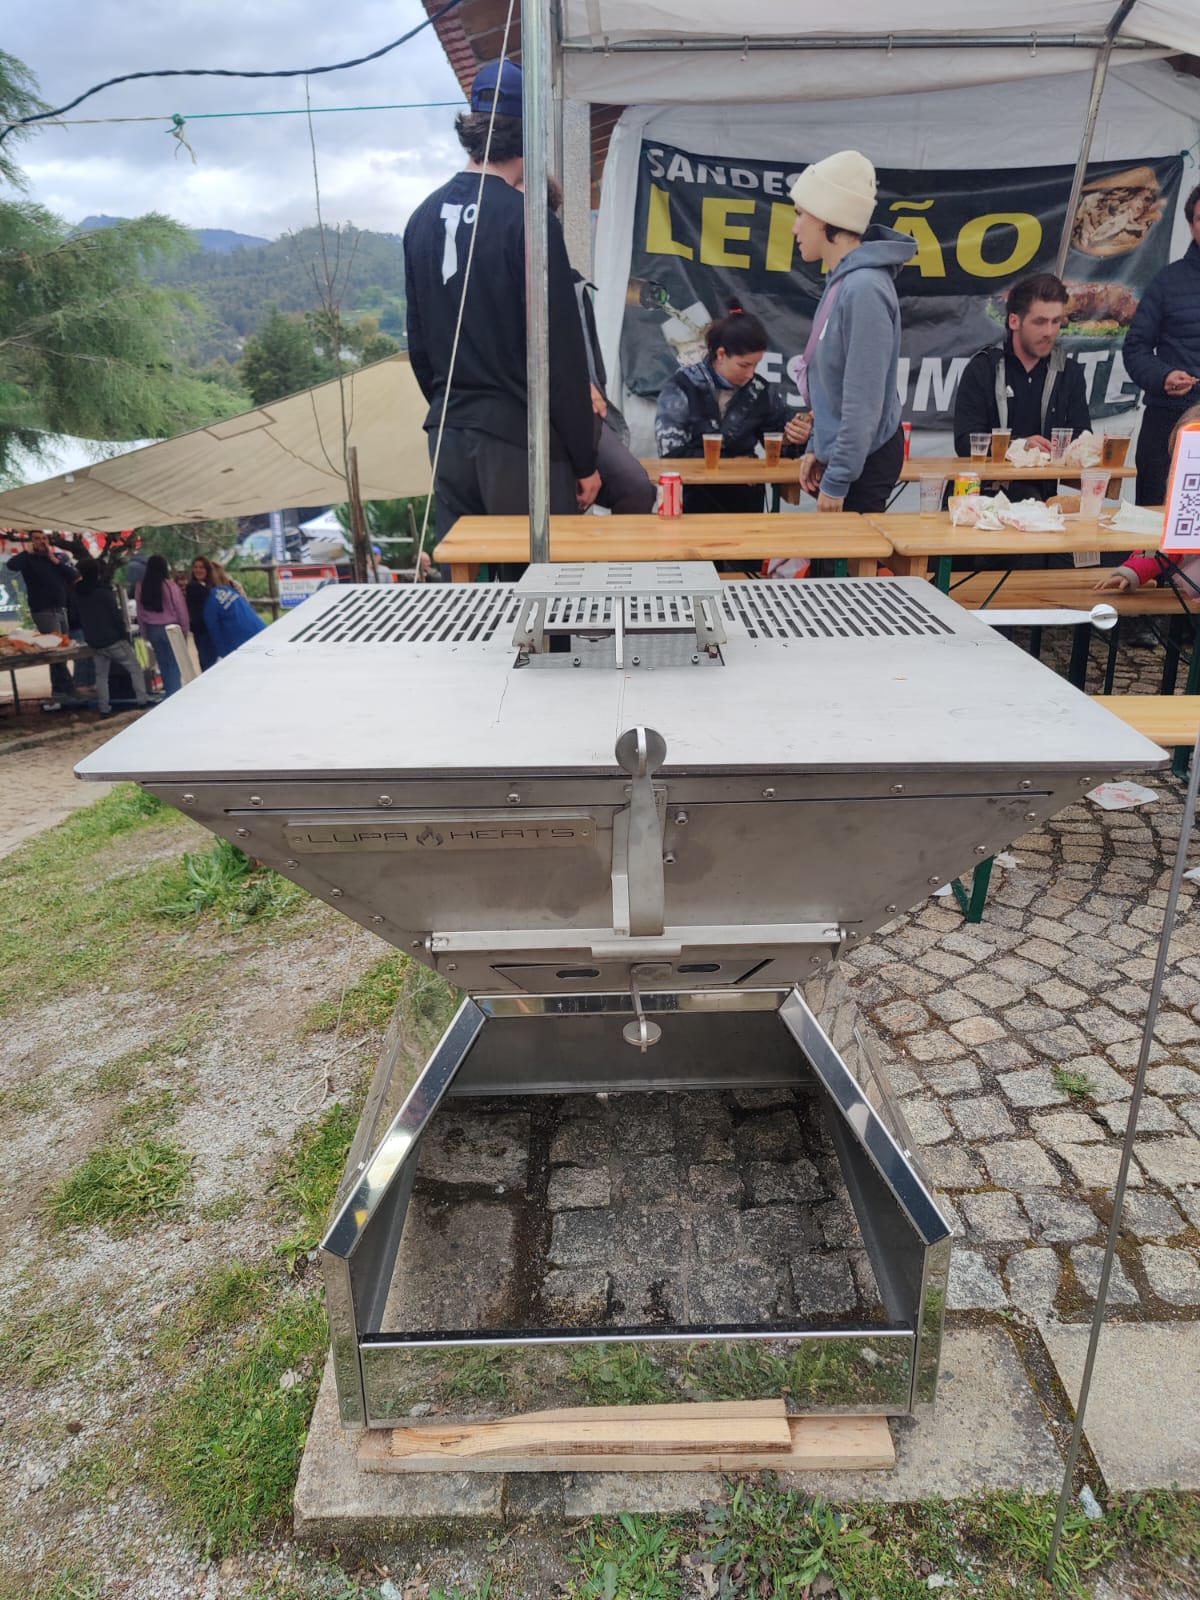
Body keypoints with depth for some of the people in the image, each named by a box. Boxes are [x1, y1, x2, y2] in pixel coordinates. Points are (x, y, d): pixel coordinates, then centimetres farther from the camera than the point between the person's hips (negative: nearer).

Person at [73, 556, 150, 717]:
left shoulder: (78, 593, 5)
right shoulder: (103, 591, -15)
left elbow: (79, 617, 14)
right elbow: (116, 615, -15)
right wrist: (124, 634, -6)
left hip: (93, 642, 6)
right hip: (113, 639, -6)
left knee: (101, 675, 12)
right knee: (135, 668, 5)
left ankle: (104, 708, 8)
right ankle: (142, 699, 1)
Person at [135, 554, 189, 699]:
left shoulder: (141, 587, -1)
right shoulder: (169, 585, -13)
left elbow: (140, 612, 5)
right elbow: (181, 609, -9)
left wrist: (145, 633, 14)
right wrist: (185, 630, 2)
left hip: (152, 629, 4)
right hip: (170, 628, -4)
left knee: (162, 662, 14)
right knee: (174, 662, 2)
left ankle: (169, 690, 21)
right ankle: (174, 692, -2)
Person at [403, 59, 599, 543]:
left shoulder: (423, 218, 9)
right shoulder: (526, 220, -10)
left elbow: (418, 342, 15)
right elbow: (562, 353, -11)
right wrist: (584, 459, -6)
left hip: (448, 435, 7)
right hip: (519, 436, -7)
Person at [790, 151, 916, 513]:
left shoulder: (864, 289, -20)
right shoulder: (841, 280, 8)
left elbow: (863, 399, -22)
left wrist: (837, 480, -20)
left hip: (863, 463, -9)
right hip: (841, 451, 9)